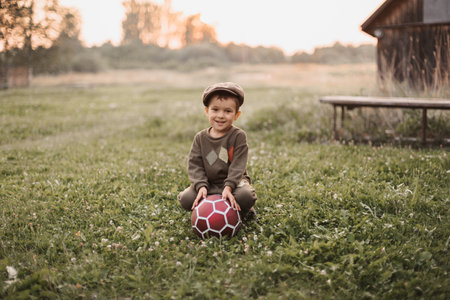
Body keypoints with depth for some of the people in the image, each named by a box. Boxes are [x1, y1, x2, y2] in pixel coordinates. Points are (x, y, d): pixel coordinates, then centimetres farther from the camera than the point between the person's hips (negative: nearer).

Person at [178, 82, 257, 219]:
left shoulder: (238, 136, -8)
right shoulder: (201, 138, 2)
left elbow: (238, 165, -14)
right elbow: (195, 164, -4)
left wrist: (228, 187, -28)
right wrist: (201, 186, -21)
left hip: (234, 180, -2)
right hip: (209, 183, 2)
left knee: (246, 196, -33)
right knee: (186, 199, -21)